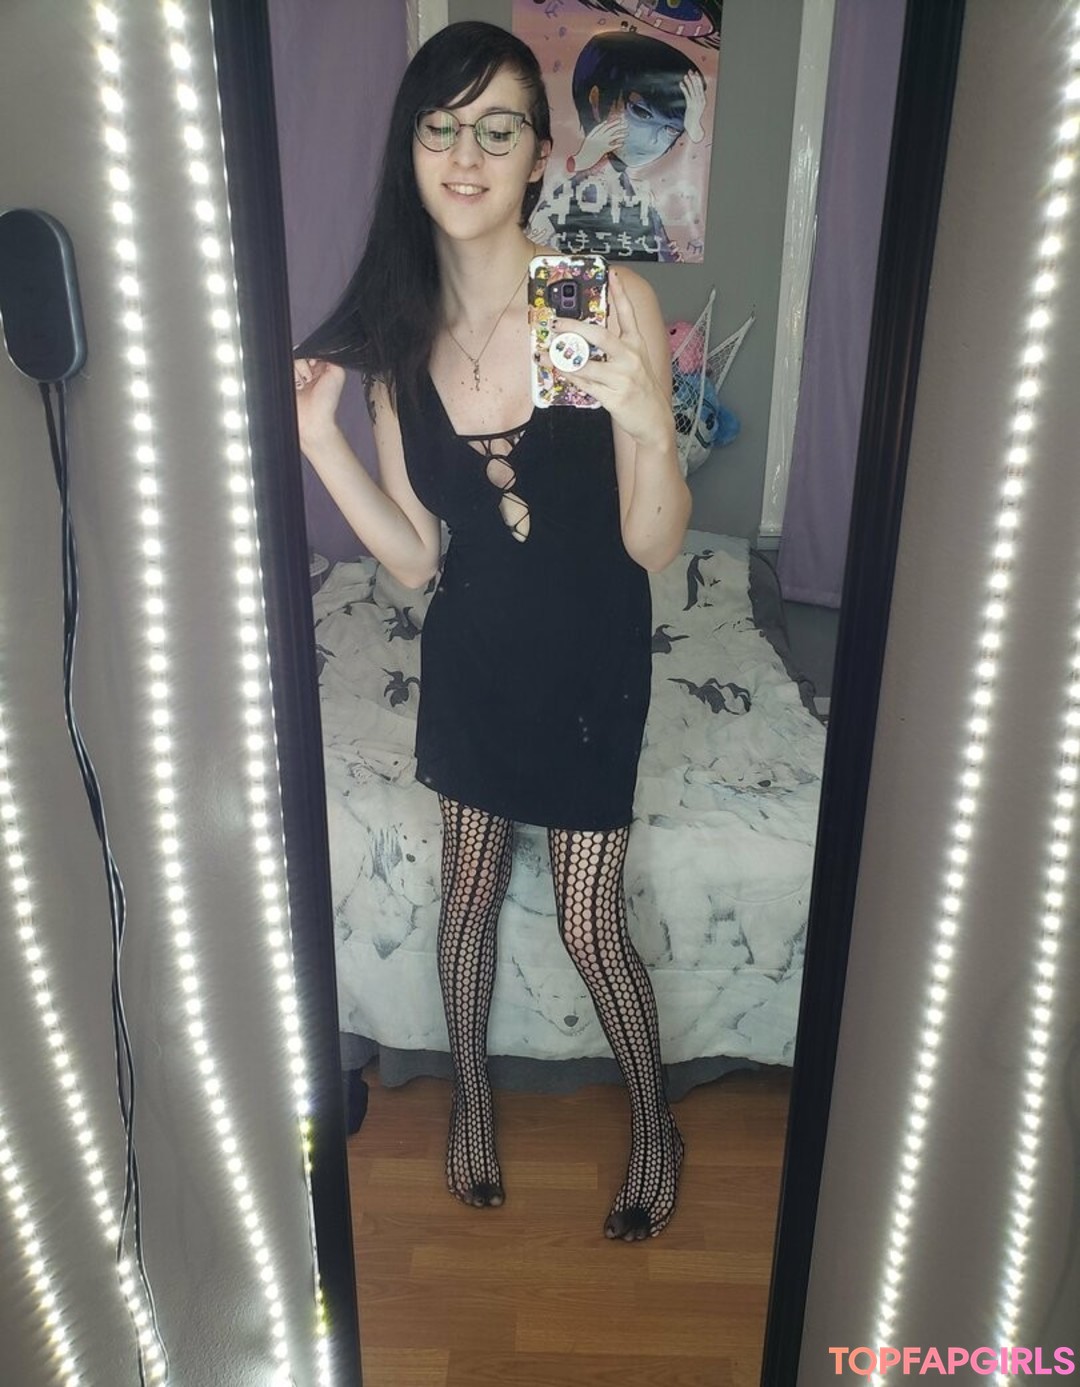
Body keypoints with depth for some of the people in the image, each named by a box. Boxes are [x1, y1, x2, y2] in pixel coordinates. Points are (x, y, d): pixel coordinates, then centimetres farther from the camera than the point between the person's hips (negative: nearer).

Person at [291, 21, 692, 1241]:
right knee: (468, 890, 19)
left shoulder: (611, 303, -18)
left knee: (588, 924, 8)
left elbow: (652, 547, -18)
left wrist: (648, 423, -36)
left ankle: (656, 1124, 40)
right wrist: (318, 441, -15)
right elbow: (415, 558, -5)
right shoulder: (396, 334, -6)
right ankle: (469, 1092, 48)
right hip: (471, 656, 4)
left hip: (589, 659, -3)